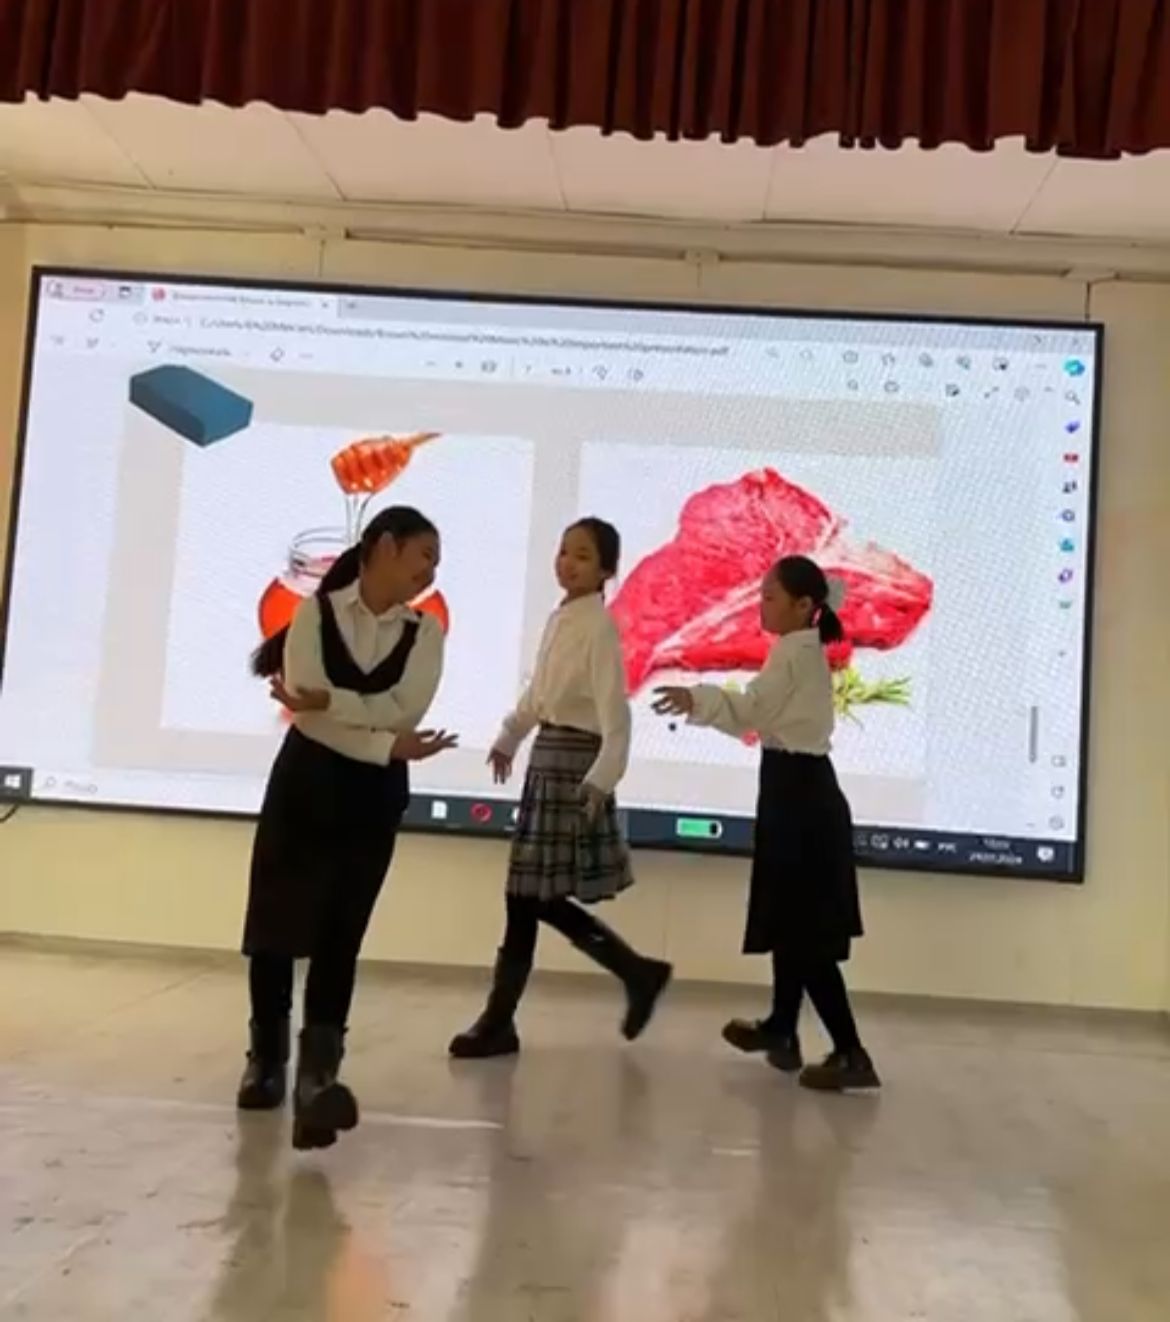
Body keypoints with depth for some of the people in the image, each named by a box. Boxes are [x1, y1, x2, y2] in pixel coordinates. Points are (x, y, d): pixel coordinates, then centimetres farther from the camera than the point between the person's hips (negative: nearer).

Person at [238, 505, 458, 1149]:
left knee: (340, 934, -2)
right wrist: (389, 746, -21)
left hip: (374, 799, 1)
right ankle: (266, 1058, 25)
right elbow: (305, 712, -15)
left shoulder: (425, 631, 3)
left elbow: (405, 711, -11)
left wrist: (328, 699, -20)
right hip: (302, 786, -1)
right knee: (276, 924, 6)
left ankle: (318, 1075, -1)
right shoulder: (315, 613, -4)